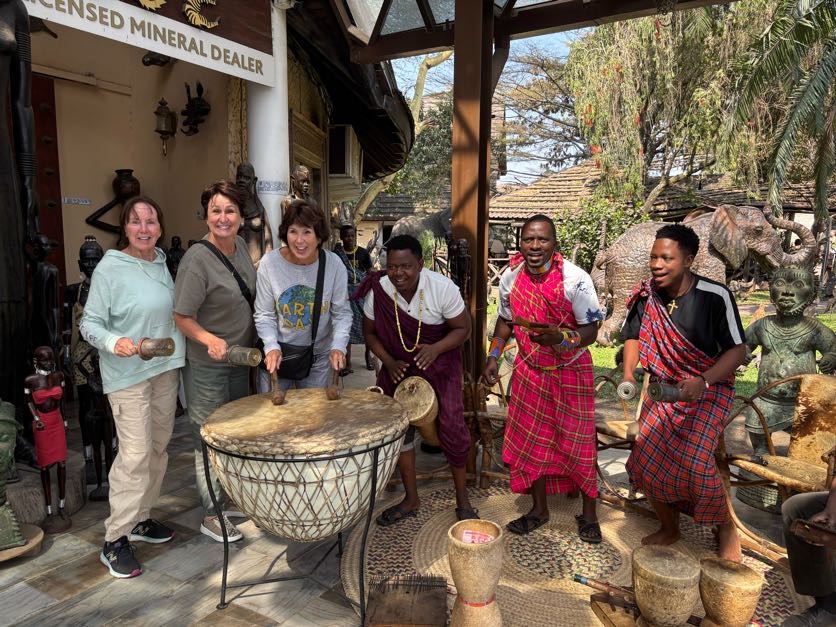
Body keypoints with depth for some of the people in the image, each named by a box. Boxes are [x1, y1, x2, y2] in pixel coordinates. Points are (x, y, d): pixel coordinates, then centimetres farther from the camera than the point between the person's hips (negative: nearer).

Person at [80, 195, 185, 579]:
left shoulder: (164, 263, 6)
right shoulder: (109, 268, -11)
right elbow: (89, 324, -9)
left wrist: (177, 353, 12)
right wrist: (114, 342, -27)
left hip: (166, 369, 6)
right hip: (128, 375, -6)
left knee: (159, 447, 12)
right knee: (135, 453, -7)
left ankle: (141, 518, 30)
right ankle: (115, 539, 8)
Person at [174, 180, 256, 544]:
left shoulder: (241, 246, 1)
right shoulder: (197, 258, -21)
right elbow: (182, 317, -18)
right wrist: (209, 339, -34)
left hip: (240, 359, 8)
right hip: (207, 366, -7)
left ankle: (229, 499, 40)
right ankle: (211, 515, 23)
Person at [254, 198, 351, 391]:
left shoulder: (334, 264, -14)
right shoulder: (269, 263, -14)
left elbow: (342, 312, -7)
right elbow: (264, 314, -7)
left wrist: (338, 346, -21)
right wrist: (271, 347, -21)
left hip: (319, 355, 1)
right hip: (279, 352, 0)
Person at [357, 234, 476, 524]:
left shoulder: (443, 288, -24)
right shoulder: (377, 290, -18)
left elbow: (463, 328, -14)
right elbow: (370, 332, -2)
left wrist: (435, 349, -30)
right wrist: (389, 362, -17)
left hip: (440, 362, -2)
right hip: (398, 365, 3)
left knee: (452, 426, -10)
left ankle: (462, 499, 13)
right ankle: (411, 499, 26)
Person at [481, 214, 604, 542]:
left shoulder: (575, 278, -21)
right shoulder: (510, 276, -8)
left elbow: (590, 330, -18)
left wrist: (559, 337, -38)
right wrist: (493, 358, -2)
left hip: (571, 371, -4)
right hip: (529, 369, 4)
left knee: (577, 442, 3)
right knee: (530, 440, 9)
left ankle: (588, 514, 24)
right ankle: (539, 509, 29)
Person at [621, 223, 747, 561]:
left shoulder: (715, 296, -20)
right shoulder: (646, 295, -9)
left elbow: (738, 350, -15)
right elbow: (633, 336, 6)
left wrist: (702, 382, -30)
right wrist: (628, 373, -10)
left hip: (709, 391, -4)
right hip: (664, 390, 5)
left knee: (695, 462, -18)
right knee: (645, 459, 1)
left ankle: (727, 529, 14)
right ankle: (669, 528, 28)